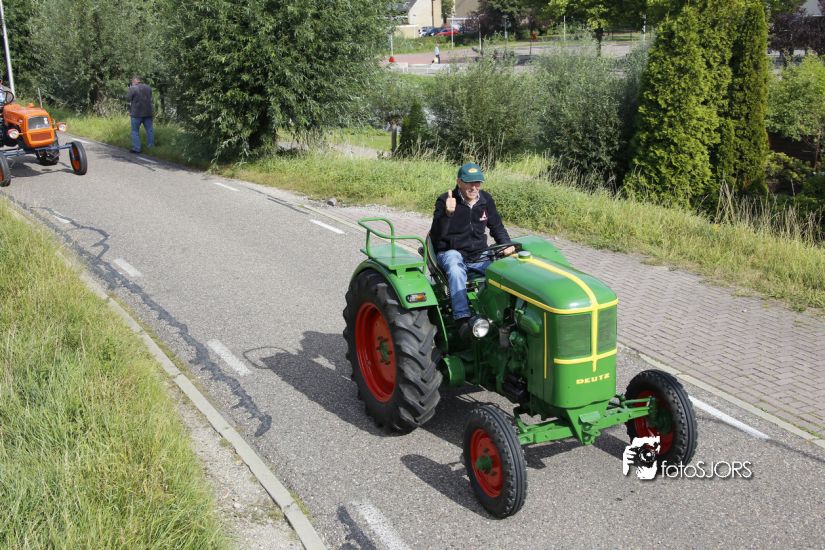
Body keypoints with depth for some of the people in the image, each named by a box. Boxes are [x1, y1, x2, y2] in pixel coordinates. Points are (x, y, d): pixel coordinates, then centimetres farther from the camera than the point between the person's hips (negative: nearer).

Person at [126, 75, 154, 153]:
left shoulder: (133, 88, -10)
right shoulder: (148, 88, 8)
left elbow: (128, 99, -5)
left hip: (137, 113, -5)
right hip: (148, 112, 5)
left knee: (135, 131, 3)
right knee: (149, 130, 11)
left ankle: (136, 148, 1)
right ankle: (151, 146, 15)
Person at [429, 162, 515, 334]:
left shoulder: (486, 199, 4)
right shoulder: (445, 201, -13)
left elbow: (497, 227, 18)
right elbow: (436, 237, -20)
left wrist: (507, 245, -1)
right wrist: (447, 214, -35)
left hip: (479, 255, 5)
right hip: (451, 253, -5)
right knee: (456, 270, -39)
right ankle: (462, 319, -42)